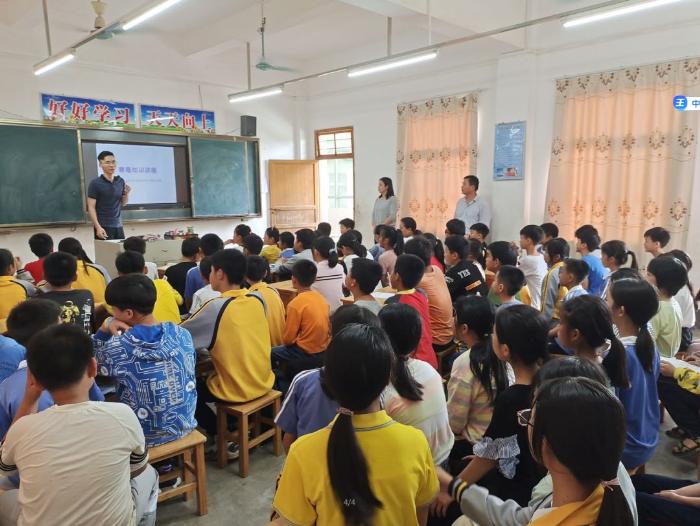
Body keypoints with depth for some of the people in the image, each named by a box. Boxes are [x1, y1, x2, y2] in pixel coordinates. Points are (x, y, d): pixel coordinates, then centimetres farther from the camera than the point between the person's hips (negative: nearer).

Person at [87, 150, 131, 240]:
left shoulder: (120, 181, 8)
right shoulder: (95, 183, -6)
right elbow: (91, 207, -9)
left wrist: (126, 193, -4)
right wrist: (98, 227, -18)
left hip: (118, 226, 5)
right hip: (103, 227, -5)